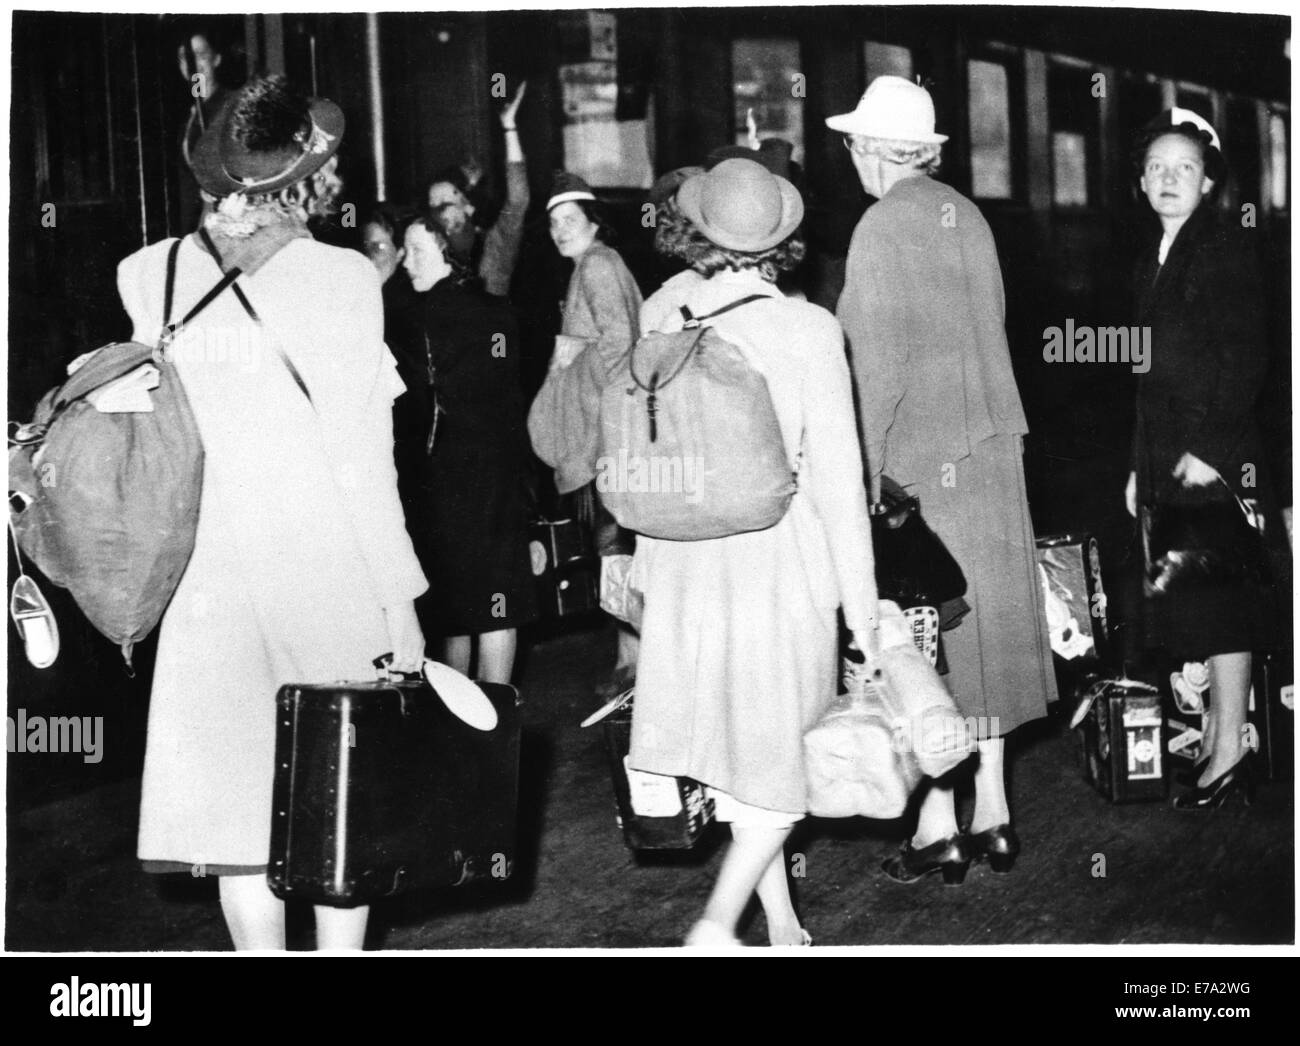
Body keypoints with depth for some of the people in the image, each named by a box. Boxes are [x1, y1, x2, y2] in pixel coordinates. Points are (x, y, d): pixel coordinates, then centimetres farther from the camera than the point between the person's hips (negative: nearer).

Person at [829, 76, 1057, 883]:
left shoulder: (883, 227, -12)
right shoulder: (967, 216, 9)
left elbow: (879, 364, -16)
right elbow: (990, 330, 11)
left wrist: (866, 471, -13)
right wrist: (987, 425, 17)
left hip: (921, 457, -7)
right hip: (991, 447, 7)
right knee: (987, 618, 12)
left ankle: (941, 829, 6)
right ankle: (993, 816, 21)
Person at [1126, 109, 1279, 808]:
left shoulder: (1226, 250, -6)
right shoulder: (1152, 263, 17)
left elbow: (1245, 358, -13)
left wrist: (1211, 450, -19)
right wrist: (1138, 464, 15)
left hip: (1216, 456, -7)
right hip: (1164, 455, 8)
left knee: (1219, 602, -5)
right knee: (1189, 605, 9)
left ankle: (1231, 753, 1)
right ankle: (1214, 733, 16)